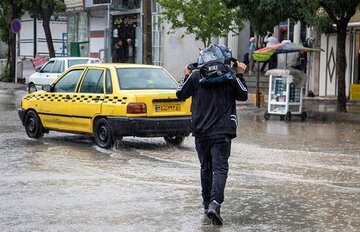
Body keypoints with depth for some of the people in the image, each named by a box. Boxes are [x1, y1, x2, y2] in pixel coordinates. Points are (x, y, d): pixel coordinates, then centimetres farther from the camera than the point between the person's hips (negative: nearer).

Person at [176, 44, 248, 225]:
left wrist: (186, 76, 21)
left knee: (205, 167, 15)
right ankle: (215, 203, -23)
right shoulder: (229, 77, -1)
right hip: (222, 132, -2)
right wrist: (240, 76, 15)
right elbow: (243, 95, 9)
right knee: (220, 168, -5)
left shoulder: (195, 76, 0)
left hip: (200, 131, 2)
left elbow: (181, 94, 10)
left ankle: (207, 203, 20)